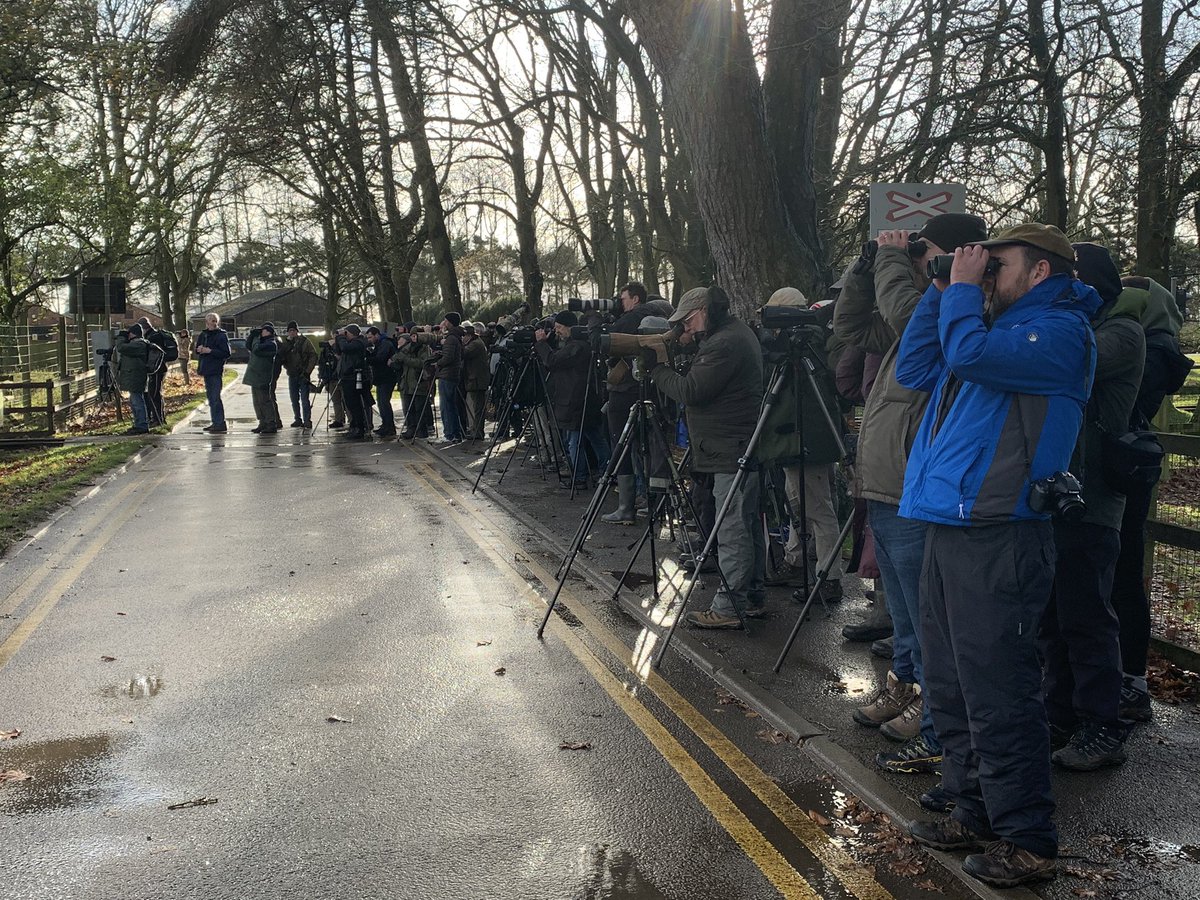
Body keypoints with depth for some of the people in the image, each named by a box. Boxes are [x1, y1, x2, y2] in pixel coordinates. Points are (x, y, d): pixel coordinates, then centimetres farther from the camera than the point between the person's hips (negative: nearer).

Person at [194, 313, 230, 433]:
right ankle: (215, 422, 19)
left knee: (215, 398, -11)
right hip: (206, 370, 8)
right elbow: (197, 349, 23)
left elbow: (226, 353, -15)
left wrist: (210, 351, -19)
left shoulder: (221, 335, -8)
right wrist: (199, 349, -1)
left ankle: (221, 424, -9)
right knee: (210, 397, 12)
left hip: (216, 370, -8)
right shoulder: (203, 335, 12)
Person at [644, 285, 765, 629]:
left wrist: (656, 367, -7)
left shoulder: (725, 344, -18)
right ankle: (752, 596, 24)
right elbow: (698, 387, 20)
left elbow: (691, 392, -19)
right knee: (747, 523, 15)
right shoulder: (738, 333, 16)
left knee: (732, 528, -7)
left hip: (733, 451, -11)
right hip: (745, 447, 11)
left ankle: (729, 606, -4)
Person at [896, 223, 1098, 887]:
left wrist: (963, 289, -6)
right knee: (949, 687, 16)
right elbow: (914, 371, 19)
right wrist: (942, 292, 14)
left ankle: (1026, 840, 7)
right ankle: (974, 813, 28)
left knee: (997, 694, -5)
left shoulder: (1060, 330, -7)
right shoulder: (1001, 325, 21)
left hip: (996, 539, -9)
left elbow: (969, 353, -23)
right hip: (947, 529, 10)